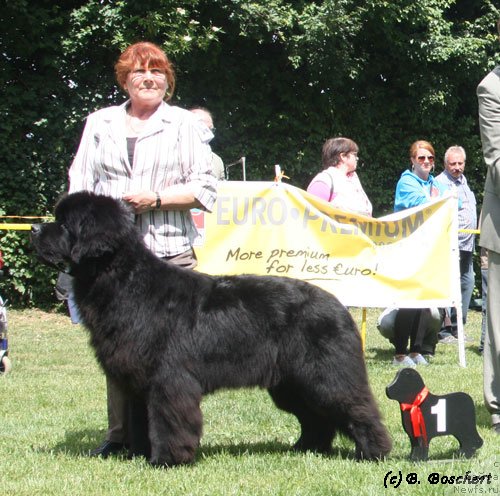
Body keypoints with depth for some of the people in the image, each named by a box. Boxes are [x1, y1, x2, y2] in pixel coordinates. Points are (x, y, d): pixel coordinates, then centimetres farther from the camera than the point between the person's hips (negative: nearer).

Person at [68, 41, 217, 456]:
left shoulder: (185, 124, 9)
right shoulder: (100, 123, 17)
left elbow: (205, 190, 3)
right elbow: (80, 185, 14)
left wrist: (156, 198, -11)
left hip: (169, 252, -2)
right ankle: (120, 434, 10)